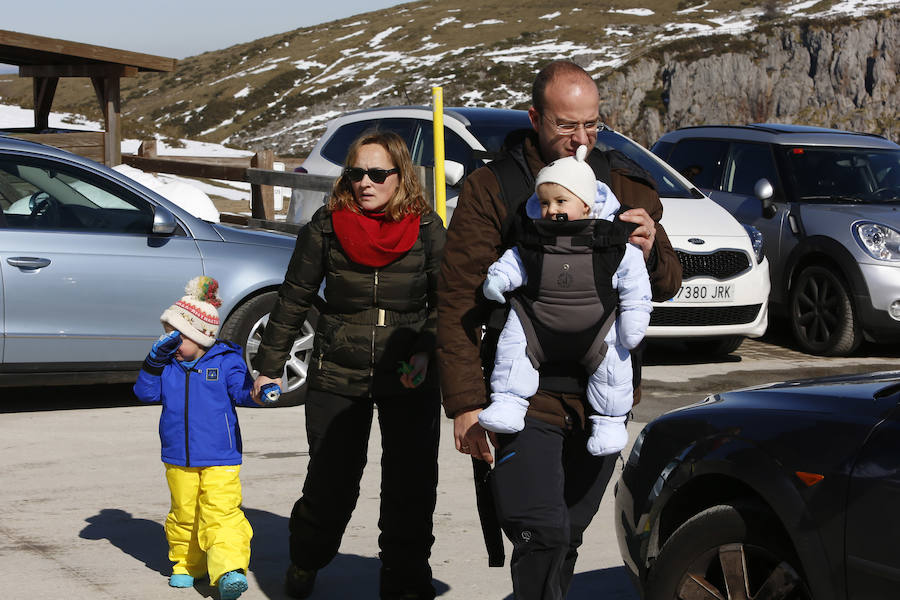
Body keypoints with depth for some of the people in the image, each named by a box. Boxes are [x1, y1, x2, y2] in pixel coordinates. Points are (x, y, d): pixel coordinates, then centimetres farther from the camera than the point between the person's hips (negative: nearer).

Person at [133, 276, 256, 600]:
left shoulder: (226, 361, -4)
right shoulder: (168, 364, 6)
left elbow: (241, 390, -10)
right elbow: (146, 393, 0)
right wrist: (154, 363, -13)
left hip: (220, 459, -4)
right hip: (178, 458, 4)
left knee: (222, 513, -15)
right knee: (183, 513, 13)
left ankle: (230, 569, -22)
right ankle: (186, 564, 28)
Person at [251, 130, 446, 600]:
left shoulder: (426, 229, -3)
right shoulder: (326, 227, -3)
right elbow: (294, 299, 6)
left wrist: (426, 351, -15)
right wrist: (270, 365, 8)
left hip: (410, 383, 0)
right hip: (337, 379, 0)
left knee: (410, 488, 2)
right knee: (329, 484, 6)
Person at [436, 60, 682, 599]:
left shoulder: (627, 186, 9)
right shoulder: (491, 190, -3)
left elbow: (668, 286, 11)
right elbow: (457, 304, -4)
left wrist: (651, 252, -14)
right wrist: (466, 402, -10)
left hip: (602, 396, 4)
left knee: (568, 538, 13)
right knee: (542, 535, -17)